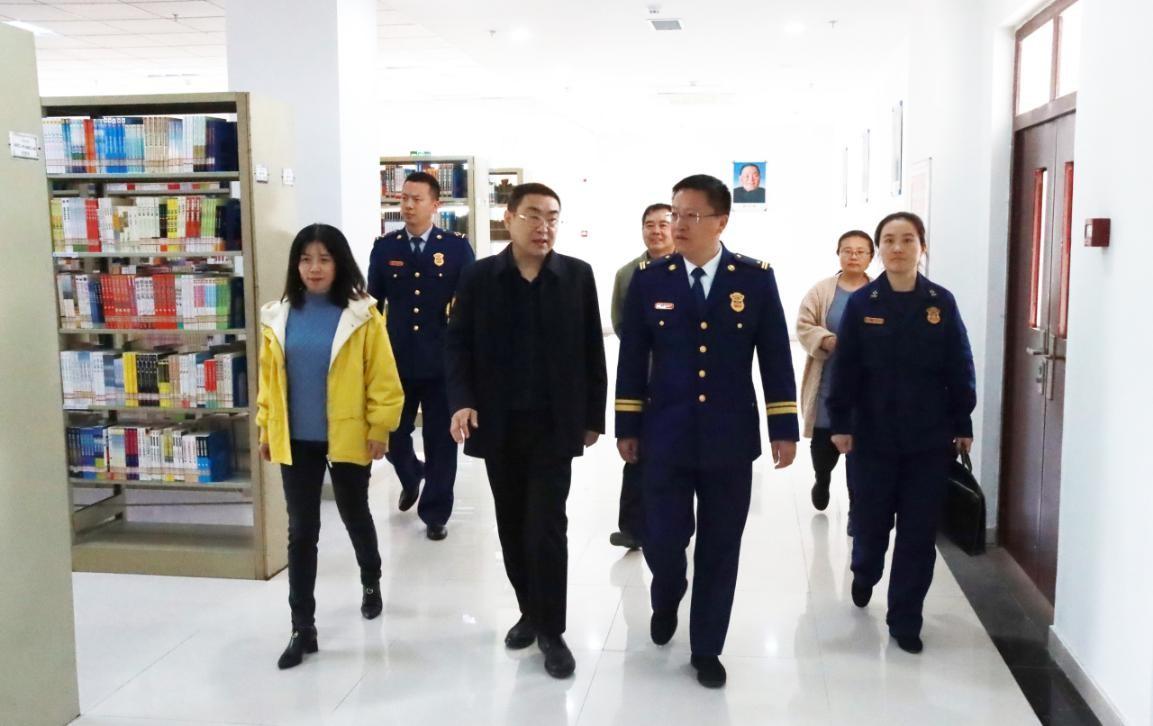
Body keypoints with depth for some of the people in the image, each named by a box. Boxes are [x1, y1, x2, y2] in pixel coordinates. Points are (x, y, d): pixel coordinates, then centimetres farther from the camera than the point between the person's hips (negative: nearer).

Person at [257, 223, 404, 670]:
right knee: (301, 530, 5)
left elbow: (382, 379, -9)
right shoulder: (279, 317, 1)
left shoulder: (362, 315, -10)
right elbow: (269, 380, 7)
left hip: (348, 438, -2)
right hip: (296, 440, 3)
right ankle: (303, 628, 13)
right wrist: (265, 429, 8)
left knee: (355, 516, 18)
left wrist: (380, 429, -10)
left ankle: (371, 582, 46)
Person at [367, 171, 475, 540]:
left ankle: (435, 513, 20)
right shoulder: (385, 247, 5)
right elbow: (372, 304, 8)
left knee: (440, 440, 5)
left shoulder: (457, 246, -1)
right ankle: (411, 478, 42)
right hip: (396, 359, 2)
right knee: (392, 436, 9)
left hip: (443, 361, -2)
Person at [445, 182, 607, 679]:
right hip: (499, 425, 2)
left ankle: (551, 630, 11)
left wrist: (593, 417, 2)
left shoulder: (578, 275, -1)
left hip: (554, 425, -2)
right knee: (513, 528, 12)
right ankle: (529, 612, 30)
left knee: (546, 528, -3)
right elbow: (458, 344, 0)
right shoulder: (479, 277, 0)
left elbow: (592, 351, 2)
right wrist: (461, 401, -14)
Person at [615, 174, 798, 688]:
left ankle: (707, 648, 25)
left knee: (719, 549, 7)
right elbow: (632, 359, 4)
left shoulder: (756, 279, -1)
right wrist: (627, 428, 3)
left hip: (730, 438, 0)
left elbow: (775, 357, 2)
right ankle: (666, 604, 37)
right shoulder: (648, 279, 0)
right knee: (661, 542, 2)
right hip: (665, 437, 0)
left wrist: (784, 428, -1)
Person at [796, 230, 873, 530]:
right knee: (823, 443, 8)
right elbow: (804, 326, -1)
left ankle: (857, 509, 15)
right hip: (827, 386, 1)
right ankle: (822, 481, 41)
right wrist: (826, 340, -19)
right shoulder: (821, 291, 2)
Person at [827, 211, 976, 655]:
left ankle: (905, 620, 19)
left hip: (928, 438, 1)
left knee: (919, 532, 5)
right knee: (870, 519, 9)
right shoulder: (861, 302, -3)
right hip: (873, 434, -1)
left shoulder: (941, 303, 0)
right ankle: (865, 574, 43)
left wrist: (963, 425, 1)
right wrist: (840, 423, -6)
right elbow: (845, 368, -3)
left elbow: (959, 369, 2)